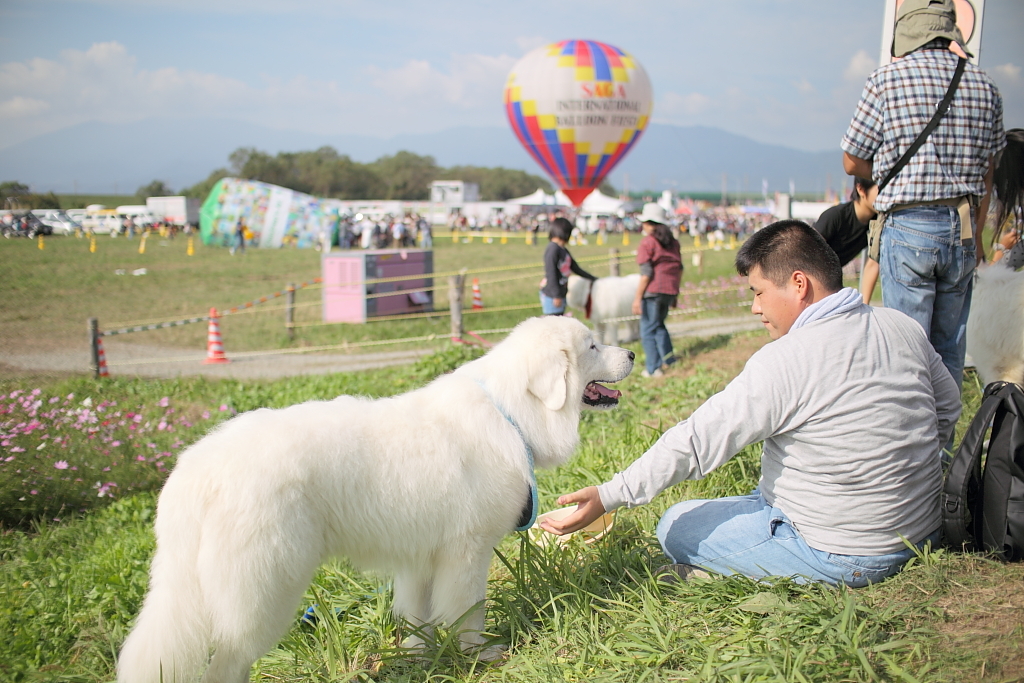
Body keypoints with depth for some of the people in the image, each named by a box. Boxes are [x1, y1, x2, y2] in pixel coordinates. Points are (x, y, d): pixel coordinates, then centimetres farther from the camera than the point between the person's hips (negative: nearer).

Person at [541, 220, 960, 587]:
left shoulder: (785, 362, -23)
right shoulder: (904, 328, -1)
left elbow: (697, 441, -22)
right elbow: (948, 410, 12)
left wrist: (607, 497, -16)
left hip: (844, 557, -8)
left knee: (675, 528, 5)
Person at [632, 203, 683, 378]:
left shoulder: (647, 242, -9)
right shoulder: (672, 241, 11)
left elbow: (646, 273, -14)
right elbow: (679, 268, 14)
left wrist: (637, 298, -11)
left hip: (653, 291, -7)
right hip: (670, 289, 7)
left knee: (648, 330, 2)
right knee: (659, 325, 25)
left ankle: (653, 368, 4)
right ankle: (668, 359, 24)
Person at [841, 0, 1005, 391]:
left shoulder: (888, 79, -6)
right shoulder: (983, 86, 8)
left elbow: (852, 163, 1)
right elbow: (987, 171, 15)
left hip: (907, 227, -4)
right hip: (962, 230, 5)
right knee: (950, 350, 13)